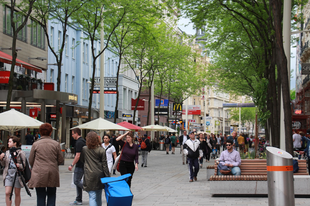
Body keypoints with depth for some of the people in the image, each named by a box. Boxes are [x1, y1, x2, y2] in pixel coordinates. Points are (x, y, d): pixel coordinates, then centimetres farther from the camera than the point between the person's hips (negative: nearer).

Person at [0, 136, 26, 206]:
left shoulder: (21, 153, -4)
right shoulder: (7, 152, 12)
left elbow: (24, 164, -6)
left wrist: (19, 165, -25)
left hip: (17, 174, -4)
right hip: (8, 174, 4)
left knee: (17, 194, 5)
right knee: (7, 193, -5)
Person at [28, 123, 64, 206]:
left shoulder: (36, 144, -1)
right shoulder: (56, 144, 0)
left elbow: (30, 160, 4)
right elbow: (60, 160, 3)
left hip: (39, 174, -1)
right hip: (53, 174, 1)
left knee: (40, 197, 4)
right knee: (51, 196, 10)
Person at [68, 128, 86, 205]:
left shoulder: (79, 142, -17)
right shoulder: (83, 141, 14)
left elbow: (78, 156, -22)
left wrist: (72, 165, -17)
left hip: (80, 165, -10)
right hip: (83, 164, 10)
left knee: (76, 181, -4)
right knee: (78, 181, 12)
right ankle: (78, 200, 15)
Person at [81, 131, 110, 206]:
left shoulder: (84, 149, -2)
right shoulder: (101, 150, -4)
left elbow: (82, 160, 14)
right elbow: (104, 165, -4)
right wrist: (107, 176, 0)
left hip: (89, 175, -1)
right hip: (99, 174, 1)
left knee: (92, 197, -4)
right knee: (99, 196, 17)